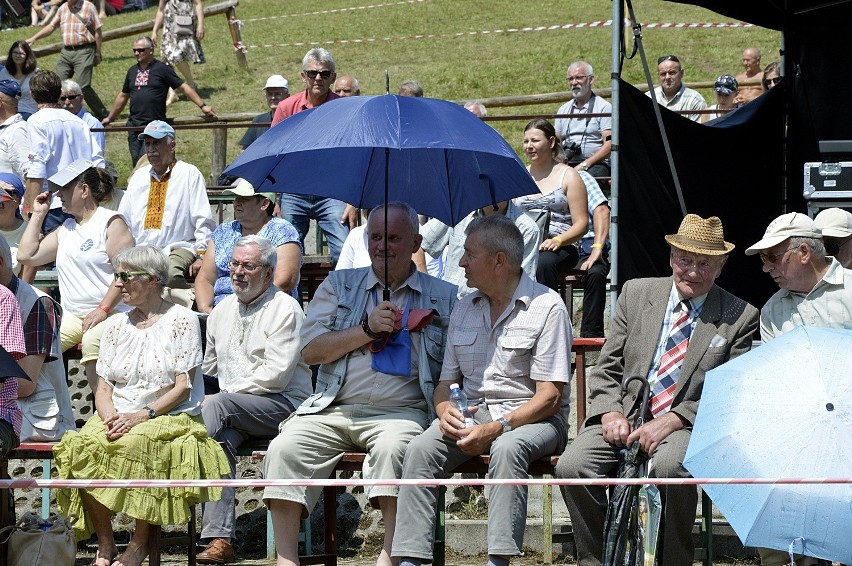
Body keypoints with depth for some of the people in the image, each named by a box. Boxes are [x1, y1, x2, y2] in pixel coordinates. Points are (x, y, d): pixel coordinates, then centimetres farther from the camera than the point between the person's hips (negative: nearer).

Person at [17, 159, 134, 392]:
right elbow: (26, 255, 17)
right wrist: (38, 215, 16)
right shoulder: (65, 228, 20)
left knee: (92, 342, -37)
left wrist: (103, 309, -18)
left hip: (109, 313, -6)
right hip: (71, 315, 7)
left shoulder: (111, 222, -2)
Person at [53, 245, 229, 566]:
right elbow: (103, 388, 12)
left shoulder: (181, 320, 1)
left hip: (170, 416, -5)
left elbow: (183, 386, -6)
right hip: (117, 417, 5)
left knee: (137, 444, -38)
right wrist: (110, 416, -11)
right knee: (80, 446, -28)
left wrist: (143, 415, -18)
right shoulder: (116, 326, 17)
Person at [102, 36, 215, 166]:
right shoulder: (132, 71, 15)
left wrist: (202, 105, -10)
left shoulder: (162, 69, -2)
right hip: (134, 125, 6)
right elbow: (123, 96, 26)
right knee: (136, 162, 5)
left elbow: (184, 87, -3)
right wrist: (109, 118, 31)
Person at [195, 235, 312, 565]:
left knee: (215, 405, -31)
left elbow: (276, 374, -14)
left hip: (283, 405, -5)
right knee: (222, 440, -29)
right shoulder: (223, 310, 19)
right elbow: (209, 367, 32)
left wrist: (228, 392, -13)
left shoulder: (285, 309, -4)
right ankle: (220, 539, -37)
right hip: (234, 413, 5)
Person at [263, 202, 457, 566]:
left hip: (400, 410, -2)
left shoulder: (443, 297, 13)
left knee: (393, 447, -36)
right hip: (332, 409, 3)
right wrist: (367, 329, -5)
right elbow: (310, 350, 6)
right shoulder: (339, 286, 18)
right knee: (283, 449, -24)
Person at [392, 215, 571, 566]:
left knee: (507, 448, -38)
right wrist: (445, 411, -8)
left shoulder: (547, 307, -5)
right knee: (420, 450, -23)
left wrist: (496, 428, -23)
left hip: (532, 418, -5)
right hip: (471, 413, 5)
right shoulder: (464, 310, 15)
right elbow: (446, 382, 17)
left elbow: (549, 397, -10)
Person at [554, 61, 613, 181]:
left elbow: (609, 145, -5)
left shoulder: (604, 107, 5)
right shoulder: (563, 109, 24)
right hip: (567, 164, 4)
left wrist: (584, 165, -17)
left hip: (595, 164, -4)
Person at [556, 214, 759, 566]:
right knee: (571, 466, -25)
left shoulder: (739, 318, 4)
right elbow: (605, 370, 13)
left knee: (669, 467, -37)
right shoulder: (636, 293, 12)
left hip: (685, 427, -3)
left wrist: (670, 421, -13)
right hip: (623, 418, 3)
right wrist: (611, 413, -7)